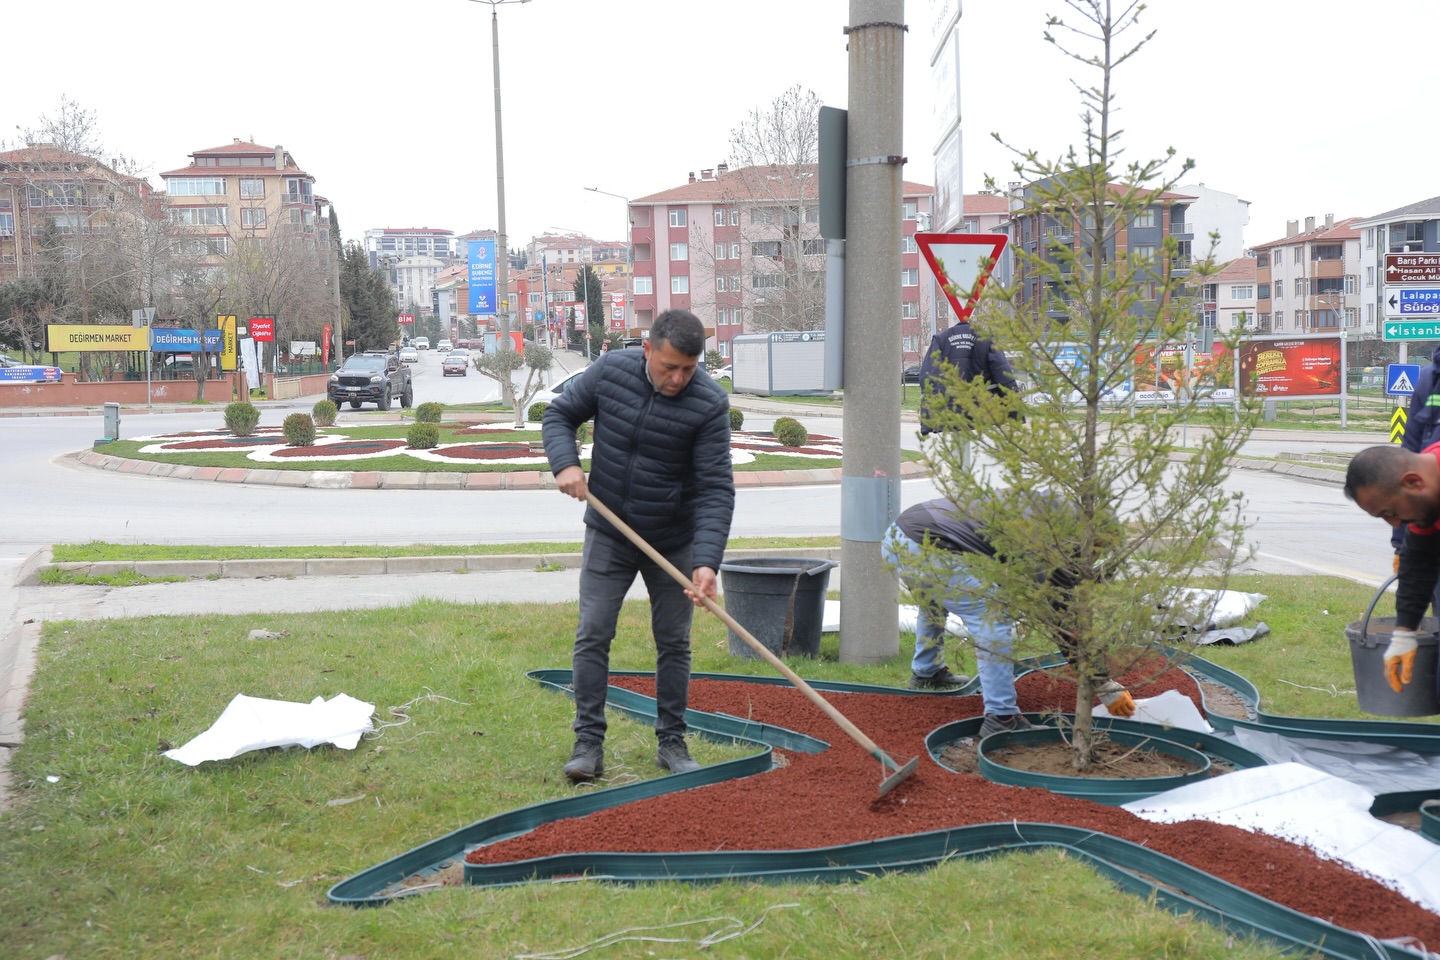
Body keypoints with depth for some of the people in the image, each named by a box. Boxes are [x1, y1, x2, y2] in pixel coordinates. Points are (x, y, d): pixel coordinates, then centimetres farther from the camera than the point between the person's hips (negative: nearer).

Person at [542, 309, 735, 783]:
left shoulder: (709, 403, -19)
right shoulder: (610, 371, -12)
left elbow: (715, 489, -21)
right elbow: (560, 414, 3)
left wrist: (707, 561, -31)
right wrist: (565, 463, -17)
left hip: (673, 542, -1)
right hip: (608, 535, 1)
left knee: (674, 642, 8)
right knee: (592, 635, -1)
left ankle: (672, 742, 21)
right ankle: (589, 742, 7)